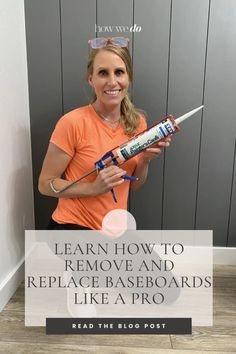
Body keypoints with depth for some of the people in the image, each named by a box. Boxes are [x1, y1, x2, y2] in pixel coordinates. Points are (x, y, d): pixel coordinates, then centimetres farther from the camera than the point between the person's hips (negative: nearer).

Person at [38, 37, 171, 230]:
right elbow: (45, 184, -12)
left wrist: (145, 160, -13)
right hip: (73, 224, -5)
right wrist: (93, 188, -24)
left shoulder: (138, 122, -2)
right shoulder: (73, 122, -19)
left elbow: (133, 185, 7)